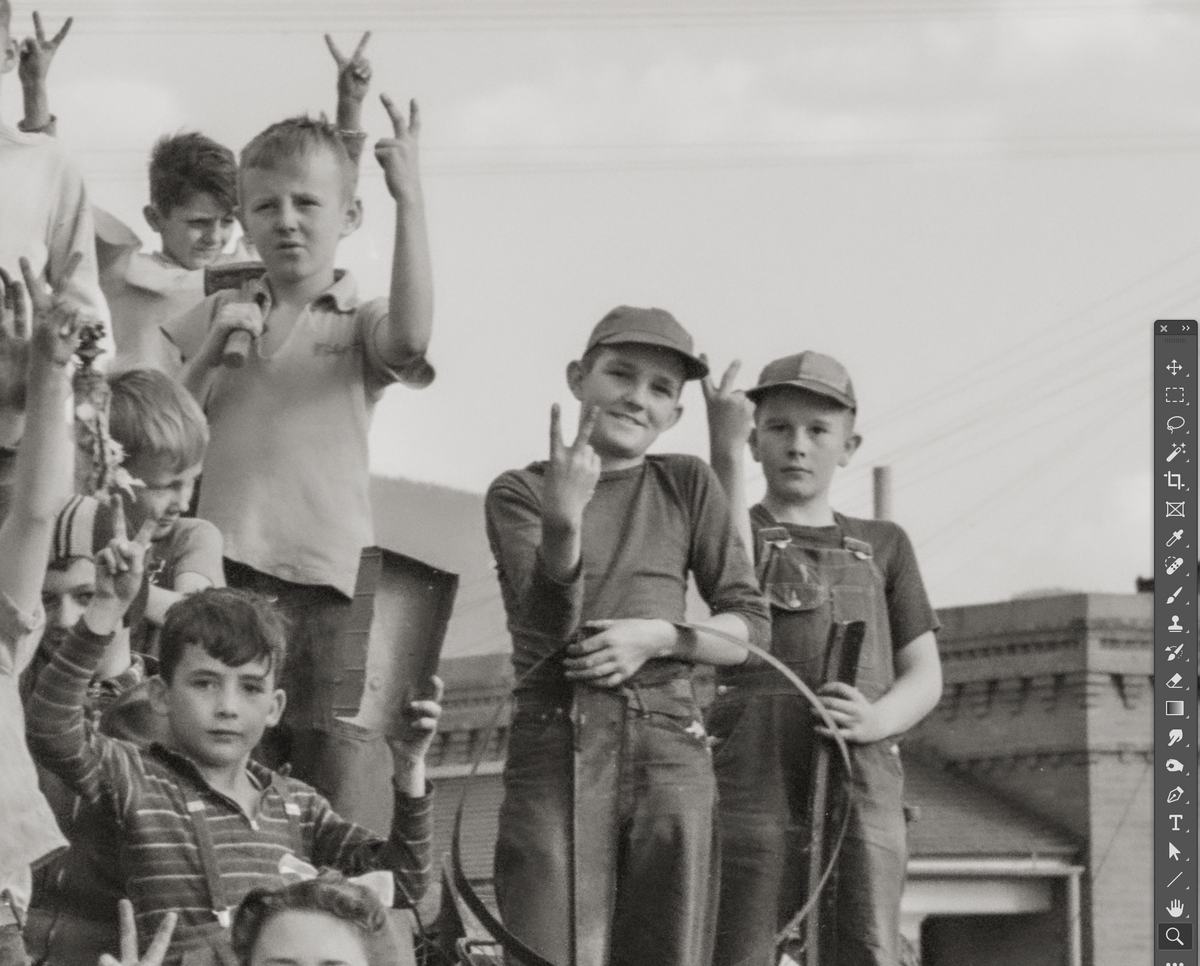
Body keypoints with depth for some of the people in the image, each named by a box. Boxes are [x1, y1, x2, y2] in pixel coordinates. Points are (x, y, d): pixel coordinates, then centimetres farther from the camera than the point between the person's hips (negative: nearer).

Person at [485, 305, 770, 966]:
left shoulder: (687, 486, 13)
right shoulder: (518, 492, 7)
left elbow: (749, 627, 12)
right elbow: (549, 620, -9)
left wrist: (657, 636, -7)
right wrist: (563, 522, -27)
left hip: (669, 745, 2)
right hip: (558, 743, -2)